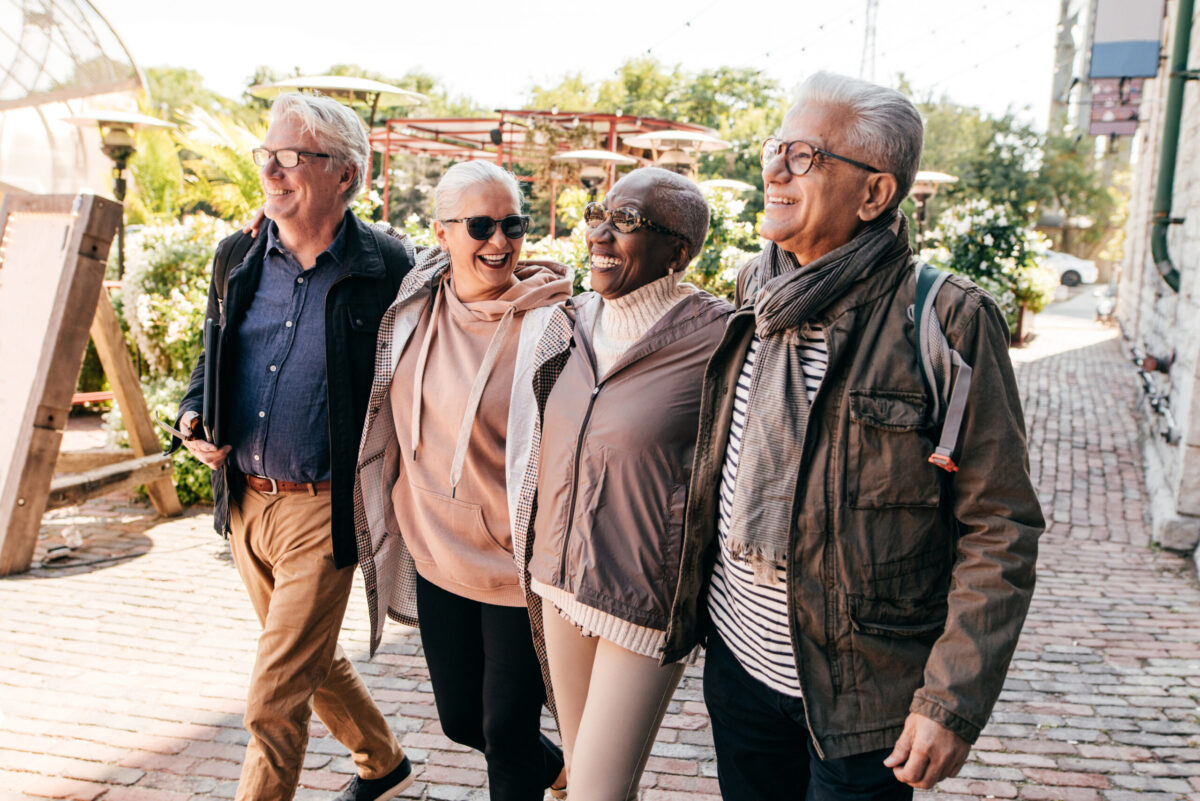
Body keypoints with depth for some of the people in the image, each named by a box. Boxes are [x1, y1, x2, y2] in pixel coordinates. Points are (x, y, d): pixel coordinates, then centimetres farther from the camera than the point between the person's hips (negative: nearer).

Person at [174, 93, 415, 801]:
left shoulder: (387, 270, -11)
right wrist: (194, 413, 0)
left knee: (275, 699, -2)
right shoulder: (237, 259, 5)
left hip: (324, 510, -6)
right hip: (245, 500, 7)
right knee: (315, 662, 23)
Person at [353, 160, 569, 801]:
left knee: (506, 731, 8)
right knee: (460, 719, 20)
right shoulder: (415, 308, 0)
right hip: (437, 556, 6)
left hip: (516, 568, -6)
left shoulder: (548, 323, -16)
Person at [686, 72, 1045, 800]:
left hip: (861, 693, -5)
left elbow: (1000, 527, -14)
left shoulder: (949, 321, -16)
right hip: (739, 659, 6)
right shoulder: (756, 293, 2)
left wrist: (953, 703, -17)